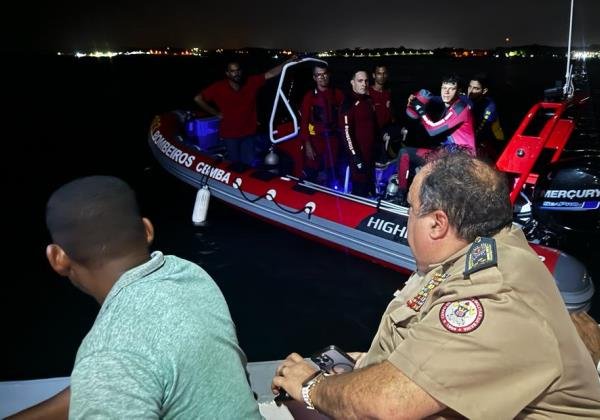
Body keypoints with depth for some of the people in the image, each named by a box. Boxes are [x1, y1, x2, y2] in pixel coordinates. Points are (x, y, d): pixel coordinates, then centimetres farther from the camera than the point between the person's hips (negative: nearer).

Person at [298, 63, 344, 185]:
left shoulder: (338, 94, 5)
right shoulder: (309, 96, -2)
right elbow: (304, 121, -6)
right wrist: (307, 144, -11)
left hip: (333, 140, 2)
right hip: (315, 140, -2)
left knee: (331, 175, 9)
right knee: (311, 176, 1)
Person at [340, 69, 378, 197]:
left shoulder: (369, 101, 12)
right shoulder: (349, 103, -13)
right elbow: (346, 132, -20)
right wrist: (356, 157, -22)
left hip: (371, 153, 8)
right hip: (358, 154, -8)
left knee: (370, 187, 17)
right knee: (360, 191, -5)